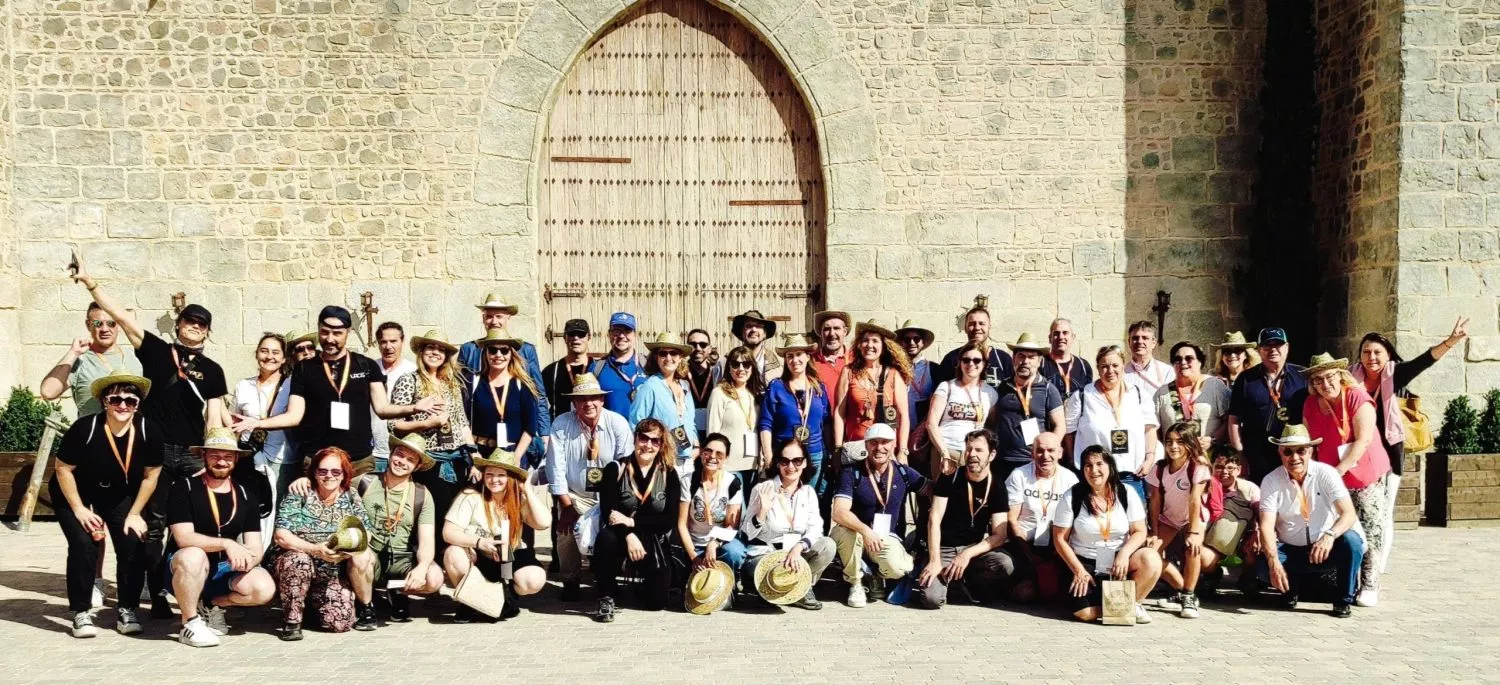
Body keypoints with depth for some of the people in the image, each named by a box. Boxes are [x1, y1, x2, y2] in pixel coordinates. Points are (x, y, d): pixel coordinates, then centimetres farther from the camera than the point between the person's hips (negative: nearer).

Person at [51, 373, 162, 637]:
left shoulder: (149, 430, -22)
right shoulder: (84, 428, -29)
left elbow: (151, 475, -9)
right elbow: (63, 469, -16)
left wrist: (134, 514, -8)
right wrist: (79, 510, -16)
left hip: (120, 495, 3)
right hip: (75, 494, -2)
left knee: (133, 542, -13)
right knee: (84, 544, -20)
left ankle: (127, 609, 4)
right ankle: (81, 612, -4)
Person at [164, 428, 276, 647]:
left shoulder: (246, 496, 5)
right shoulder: (184, 489, -9)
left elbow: (255, 546, -1)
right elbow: (183, 538, -21)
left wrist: (249, 558, -25)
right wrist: (226, 543, -32)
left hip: (225, 571, 4)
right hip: (186, 570, -4)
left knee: (264, 588, -25)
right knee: (194, 556, -39)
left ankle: (213, 605, 7)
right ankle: (190, 623, -15)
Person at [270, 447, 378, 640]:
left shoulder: (351, 499, 4)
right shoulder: (298, 495, -7)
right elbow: (281, 536, -16)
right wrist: (315, 549, -32)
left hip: (332, 575, 1)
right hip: (295, 567, -1)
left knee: (341, 623, -22)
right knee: (299, 559, -36)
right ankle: (292, 619, -15)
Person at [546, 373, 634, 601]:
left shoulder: (618, 424, -9)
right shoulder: (561, 425, -9)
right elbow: (556, 468, -11)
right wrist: (567, 505, -16)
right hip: (574, 496, 0)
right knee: (566, 529, -26)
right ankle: (571, 582, -1)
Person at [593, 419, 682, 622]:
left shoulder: (669, 475, 1)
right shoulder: (616, 469, -2)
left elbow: (669, 520, -7)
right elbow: (607, 511, -12)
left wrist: (632, 522, -20)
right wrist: (629, 535, -29)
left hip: (655, 544, 2)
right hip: (621, 536, -2)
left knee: (657, 602, -4)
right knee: (606, 539, -36)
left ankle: (646, 581, 33)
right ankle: (606, 598, -17)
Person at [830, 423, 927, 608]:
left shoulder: (903, 473, 1)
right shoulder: (852, 473, -11)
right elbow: (839, 512, -22)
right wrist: (866, 530, -38)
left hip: (887, 537, 1)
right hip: (855, 533, -1)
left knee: (897, 568, -30)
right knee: (848, 532, -37)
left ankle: (877, 574, 10)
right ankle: (855, 584, -10)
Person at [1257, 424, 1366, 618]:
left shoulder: (1326, 473, -11)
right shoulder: (1271, 481, -9)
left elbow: (1349, 513, -21)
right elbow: (1267, 525, -18)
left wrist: (1330, 535, -42)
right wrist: (1274, 561, -36)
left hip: (1325, 547, 0)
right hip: (1291, 550, 0)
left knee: (1351, 540, -31)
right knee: (1265, 568, -29)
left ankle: (1343, 600, -10)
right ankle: (1291, 586, 7)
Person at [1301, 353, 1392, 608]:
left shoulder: (1357, 397, -12)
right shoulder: (1310, 404, 6)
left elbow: (1363, 440, -17)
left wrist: (1339, 470, -18)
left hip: (1367, 478, -5)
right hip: (1331, 479, 5)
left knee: (1369, 534, -3)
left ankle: (1369, 586, 1)